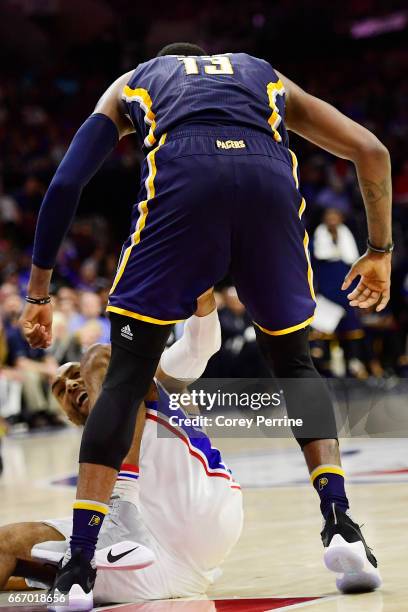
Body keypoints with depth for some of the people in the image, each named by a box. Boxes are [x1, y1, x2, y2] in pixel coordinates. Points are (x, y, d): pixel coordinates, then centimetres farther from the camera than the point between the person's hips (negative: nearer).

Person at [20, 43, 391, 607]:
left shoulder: (131, 84, 36)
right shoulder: (268, 77, 40)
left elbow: (65, 185, 24)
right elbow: (372, 151, 29)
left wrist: (39, 294, 29)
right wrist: (380, 251, 38)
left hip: (181, 179, -1)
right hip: (269, 178, 2)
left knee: (127, 373, 9)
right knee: (293, 362, 23)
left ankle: (79, 561, 2)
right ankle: (341, 522, 7)